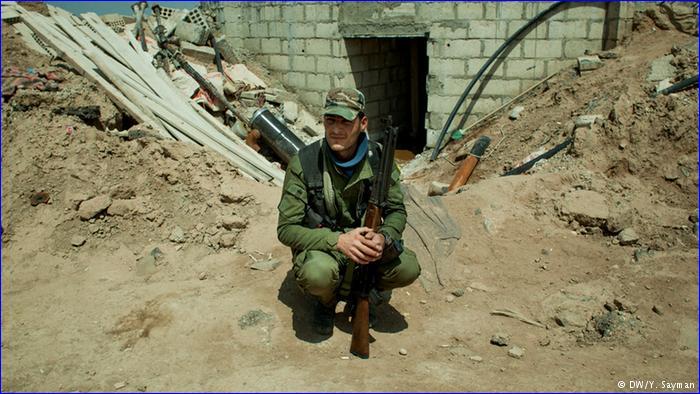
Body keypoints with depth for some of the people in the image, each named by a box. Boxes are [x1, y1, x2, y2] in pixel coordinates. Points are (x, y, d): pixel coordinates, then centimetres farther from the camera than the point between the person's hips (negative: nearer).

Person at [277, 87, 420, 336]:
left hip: (362, 243, 3)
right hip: (319, 247, -3)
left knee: (408, 269, -23)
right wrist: (338, 240, -33)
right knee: (317, 274, -37)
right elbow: (286, 229, -18)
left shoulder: (378, 158, -9)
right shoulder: (304, 163, -18)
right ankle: (326, 301, 3)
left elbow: (397, 211, -1)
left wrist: (383, 237, -26)